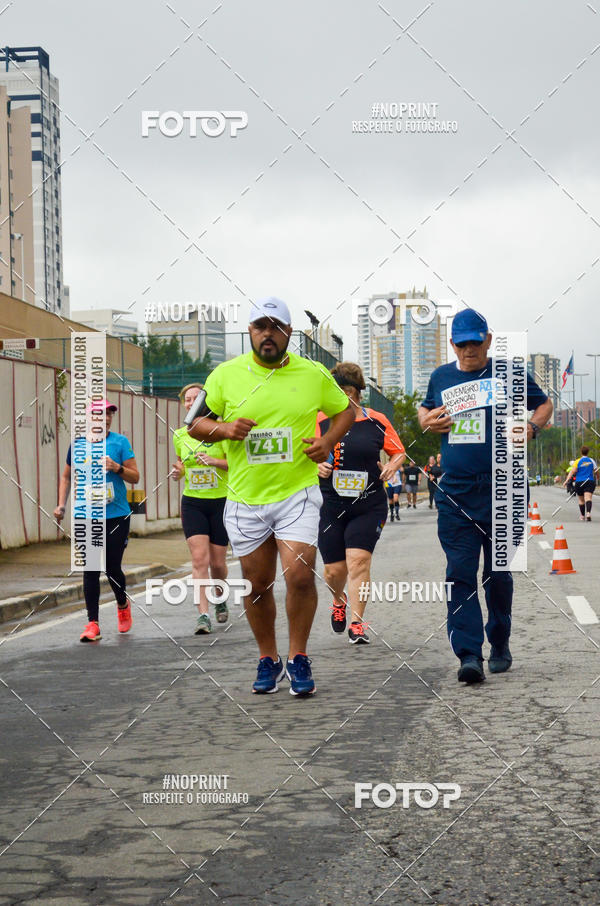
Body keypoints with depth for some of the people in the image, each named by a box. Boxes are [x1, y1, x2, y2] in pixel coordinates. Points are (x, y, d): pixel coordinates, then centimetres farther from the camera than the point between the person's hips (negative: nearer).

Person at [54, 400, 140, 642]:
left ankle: (123, 605, 31)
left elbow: (135, 477, 0)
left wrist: (117, 467, -17)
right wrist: (61, 505, 10)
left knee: (112, 567, 0)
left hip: (116, 516, -2)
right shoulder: (78, 444, 8)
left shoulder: (120, 442, 1)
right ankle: (93, 624, 1)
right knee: (90, 570, -2)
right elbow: (66, 477, 21)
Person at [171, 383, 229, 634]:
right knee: (199, 559, -12)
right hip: (192, 503, 2)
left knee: (217, 562, 6)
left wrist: (215, 461, -22)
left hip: (220, 502, -2)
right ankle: (203, 615, -14)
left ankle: (220, 599, 36)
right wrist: (177, 472, -1)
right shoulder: (179, 435, 6)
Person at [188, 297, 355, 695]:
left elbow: (345, 409, 16)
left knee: (300, 575, -15)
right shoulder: (225, 375, 1)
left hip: (298, 493, -1)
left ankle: (298, 659, 3)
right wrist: (224, 429, -13)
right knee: (258, 584, 9)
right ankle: (268, 660, 26)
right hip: (245, 498, 2)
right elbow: (196, 424, 8)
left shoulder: (314, 374, 1)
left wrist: (328, 441, -3)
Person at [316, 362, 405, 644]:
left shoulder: (376, 422, 1)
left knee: (358, 560, -14)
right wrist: (317, 466, -13)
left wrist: (392, 466, -9)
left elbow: (399, 451, 12)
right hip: (330, 505, 1)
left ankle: (356, 624, -6)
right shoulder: (321, 421, 2)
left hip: (369, 506, -1)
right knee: (334, 570, 5)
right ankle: (339, 600, 40)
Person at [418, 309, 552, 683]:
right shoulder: (441, 377, 11)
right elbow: (424, 409, 28)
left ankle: (500, 646, 26)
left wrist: (531, 427, -7)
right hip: (455, 493, 2)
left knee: (498, 574, 8)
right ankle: (469, 655, -9)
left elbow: (545, 404, 13)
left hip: (502, 491, -2)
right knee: (460, 574, -7)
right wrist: (427, 421, 4)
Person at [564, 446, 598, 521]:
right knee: (588, 498, -12)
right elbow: (596, 472, 13)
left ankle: (582, 516, 25)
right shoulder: (592, 461, 6)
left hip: (579, 482, 0)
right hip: (590, 481, 0)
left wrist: (567, 480, -17)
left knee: (581, 500, 14)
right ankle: (588, 513, -36)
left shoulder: (577, 461, -1)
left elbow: (572, 471, -12)